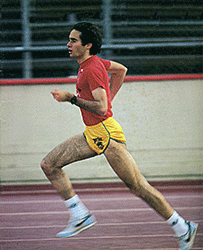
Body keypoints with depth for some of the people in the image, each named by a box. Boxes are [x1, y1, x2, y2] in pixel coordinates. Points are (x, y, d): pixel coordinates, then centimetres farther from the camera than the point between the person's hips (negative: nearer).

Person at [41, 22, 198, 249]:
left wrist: (71, 98, -21)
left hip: (106, 135, -10)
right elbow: (121, 70, 27)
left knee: (137, 187, -5)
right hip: (92, 135, 10)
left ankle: (182, 228, 5)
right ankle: (80, 216, 3)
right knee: (49, 164, 2)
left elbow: (101, 108, -25)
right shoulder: (91, 63, 10)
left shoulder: (93, 69, -18)